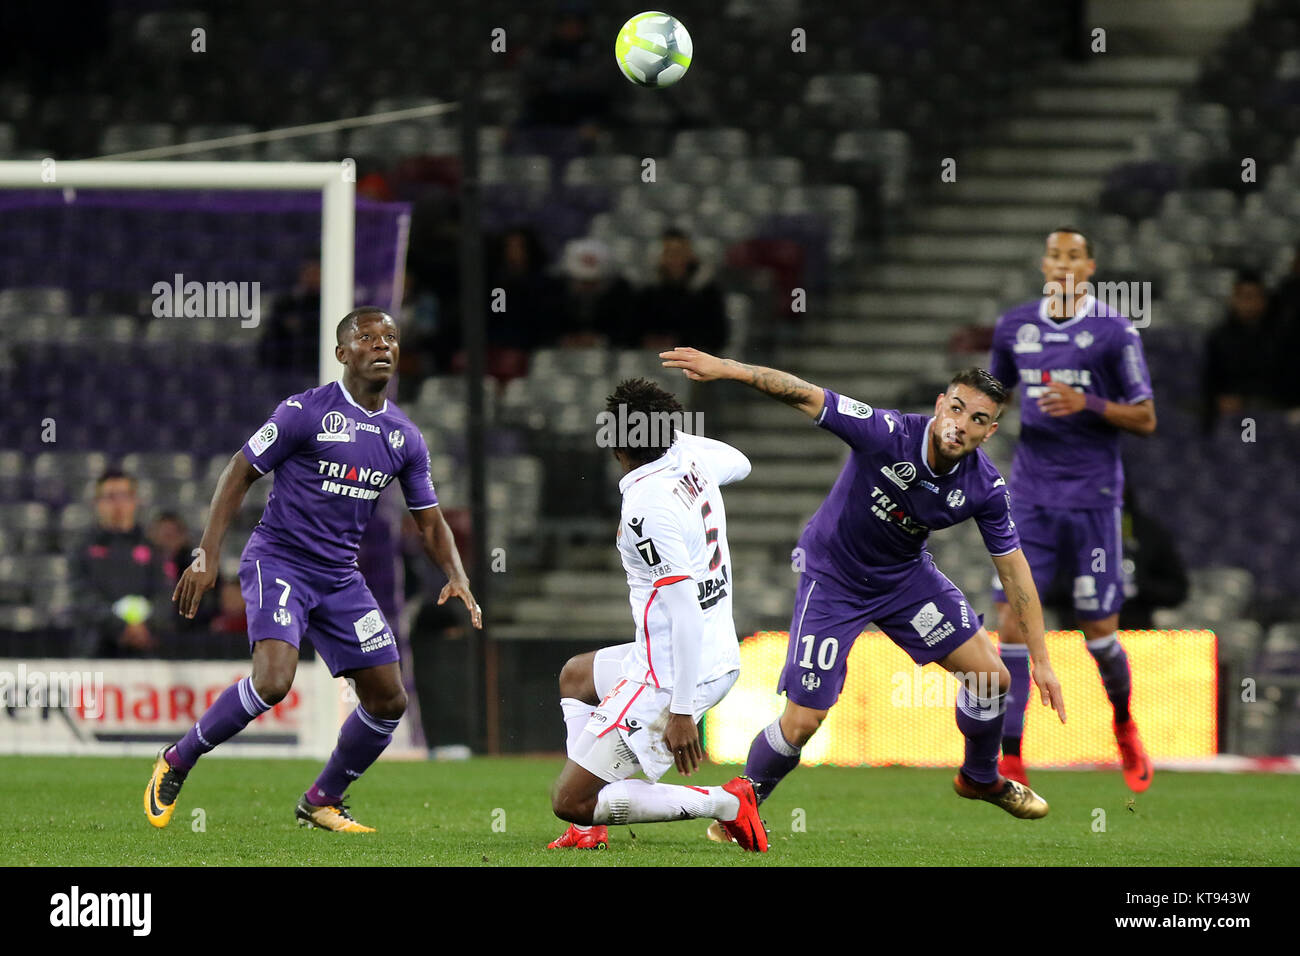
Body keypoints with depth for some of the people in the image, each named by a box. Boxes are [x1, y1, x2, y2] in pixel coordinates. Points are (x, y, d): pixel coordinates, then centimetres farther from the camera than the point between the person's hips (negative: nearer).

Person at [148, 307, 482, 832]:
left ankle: (321, 802, 21)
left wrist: (456, 576, -4)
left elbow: (430, 522, 15)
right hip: (278, 560, -6)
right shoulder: (306, 411, -9)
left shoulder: (405, 438, 8)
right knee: (273, 680, -27)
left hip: (340, 577, 6)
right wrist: (208, 553, -14)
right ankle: (177, 761, -6)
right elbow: (240, 472, -5)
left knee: (388, 699, 1)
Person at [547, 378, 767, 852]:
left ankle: (723, 803, -6)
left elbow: (686, 610, -25)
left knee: (568, 802, -7)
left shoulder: (646, 506, -23)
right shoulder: (692, 459, 1)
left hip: (671, 679, -10)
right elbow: (739, 463, 29)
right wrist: (663, 429, 37)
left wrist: (681, 711, -22)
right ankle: (588, 825, 31)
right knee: (575, 675, 35)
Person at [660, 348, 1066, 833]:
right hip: (832, 578, -4)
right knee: (802, 722, -9)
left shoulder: (985, 488, -18)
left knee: (991, 677, 0)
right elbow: (806, 395, -34)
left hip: (906, 575, 4)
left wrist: (1041, 661, -7)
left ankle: (981, 778, 30)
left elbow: (1015, 570, -8)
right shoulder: (887, 434, -32)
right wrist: (728, 369, -47)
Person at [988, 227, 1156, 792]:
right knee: (1012, 622, -9)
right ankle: (1011, 760, -8)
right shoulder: (1014, 328, 7)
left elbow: (1145, 419, -3)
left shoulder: (1114, 333, -5)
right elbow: (996, 391, 25)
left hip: (1092, 496, -3)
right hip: (1030, 495, 3)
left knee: (1099, 632, 3)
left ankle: (1125, 724, 33)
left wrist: (1087, 405, -18)